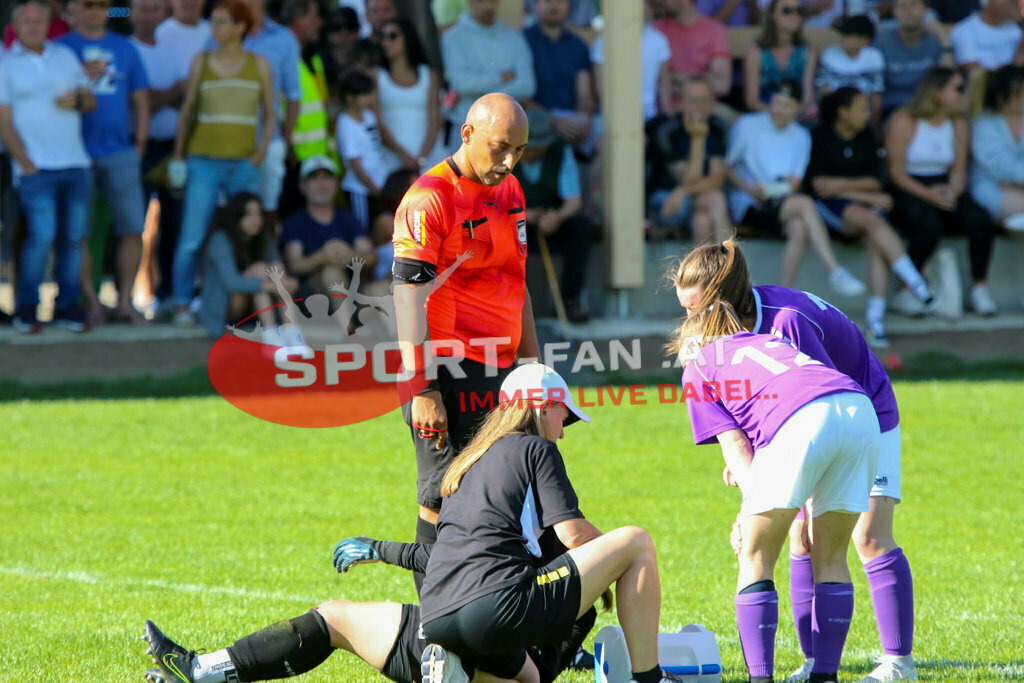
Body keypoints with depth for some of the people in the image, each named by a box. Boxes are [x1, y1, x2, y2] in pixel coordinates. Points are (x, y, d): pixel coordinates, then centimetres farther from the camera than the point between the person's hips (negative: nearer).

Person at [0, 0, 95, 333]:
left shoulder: (65, 56, 16)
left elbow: (91, 101, 19)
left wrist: (77, 100, -5)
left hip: (75, 164, 4)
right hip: (37, 168, -4)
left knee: (73, 236, 1)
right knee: (42, 234, -15)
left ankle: (67, 305, 10)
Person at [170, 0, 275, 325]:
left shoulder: (258, 64, 9)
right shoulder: (202, 62, 9)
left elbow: (269, 115, 13)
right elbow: (187, 110, 11)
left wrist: (262, 150, -3)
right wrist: (178, 155, 4)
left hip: (244, 163, 1)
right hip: (205, 160, -1)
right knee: (192, 237, -8)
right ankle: (181, 303, -1)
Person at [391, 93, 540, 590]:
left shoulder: (510, 190, 14)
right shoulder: (428, 200, -12)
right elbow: (409, 297, -16)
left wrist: (532, 363, 21)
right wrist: (422, 390, -21)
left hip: (500, 372, 8)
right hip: (448, 374, -8)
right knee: (445, 501, -8)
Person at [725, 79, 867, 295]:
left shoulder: (801, 137, 17)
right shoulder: (747, 125, 6)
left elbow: (795, 181, 9)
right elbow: (727, 167, 5)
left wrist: (781, 189, -13)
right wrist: (748, 188, -12)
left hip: (783, 202, 3)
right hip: (750, 205, -3)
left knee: (799, 228, -34)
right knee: (805, 203, -31)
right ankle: (835, 272, -37)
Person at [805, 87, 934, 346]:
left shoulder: (866, 138, 16)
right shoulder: (820, 137, 2)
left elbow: (875, 183, 9)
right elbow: (818, 186, -8)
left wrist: (841, 184, -8)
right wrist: (869, 196, -8)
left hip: (866, 206, 4)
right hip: (831, 208, -4)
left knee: (876, 241, -29)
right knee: (872, 220, -33)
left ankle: (876, 320, -37)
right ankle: (915, 283, -38)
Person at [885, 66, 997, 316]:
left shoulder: (958, 124, 10)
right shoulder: (904, 122, -8)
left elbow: (959, 169, 9)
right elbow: (895, 172, -10)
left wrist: (953, 190, -14)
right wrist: (927, 194, -23)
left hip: (943, 189, 5)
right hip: (908, 191, -5)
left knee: (980, 220, -24)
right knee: (930, 226, -36)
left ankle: (979, 287, -12)